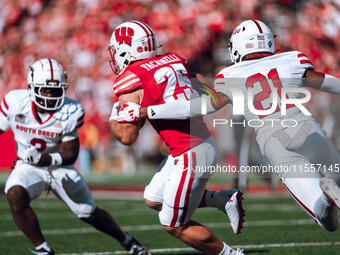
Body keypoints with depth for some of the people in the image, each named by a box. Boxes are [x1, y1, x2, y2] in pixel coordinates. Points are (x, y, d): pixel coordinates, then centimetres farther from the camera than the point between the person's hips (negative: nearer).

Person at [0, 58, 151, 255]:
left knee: (90, 214, 8)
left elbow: (71, 155, -17)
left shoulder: (70, 112, -20)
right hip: (28, 167, 0)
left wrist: (43, 159, -35)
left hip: (59, 167, 0)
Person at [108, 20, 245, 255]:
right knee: (154, 200, 22)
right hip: (204, 143, 9)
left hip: (191, 156, -9)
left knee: (174, 225, 5)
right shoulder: (173, 61, 8)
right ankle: (224, 200, 20)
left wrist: (113, 118, 7)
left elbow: (127, 137, -12)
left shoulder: (130, 80, -14)